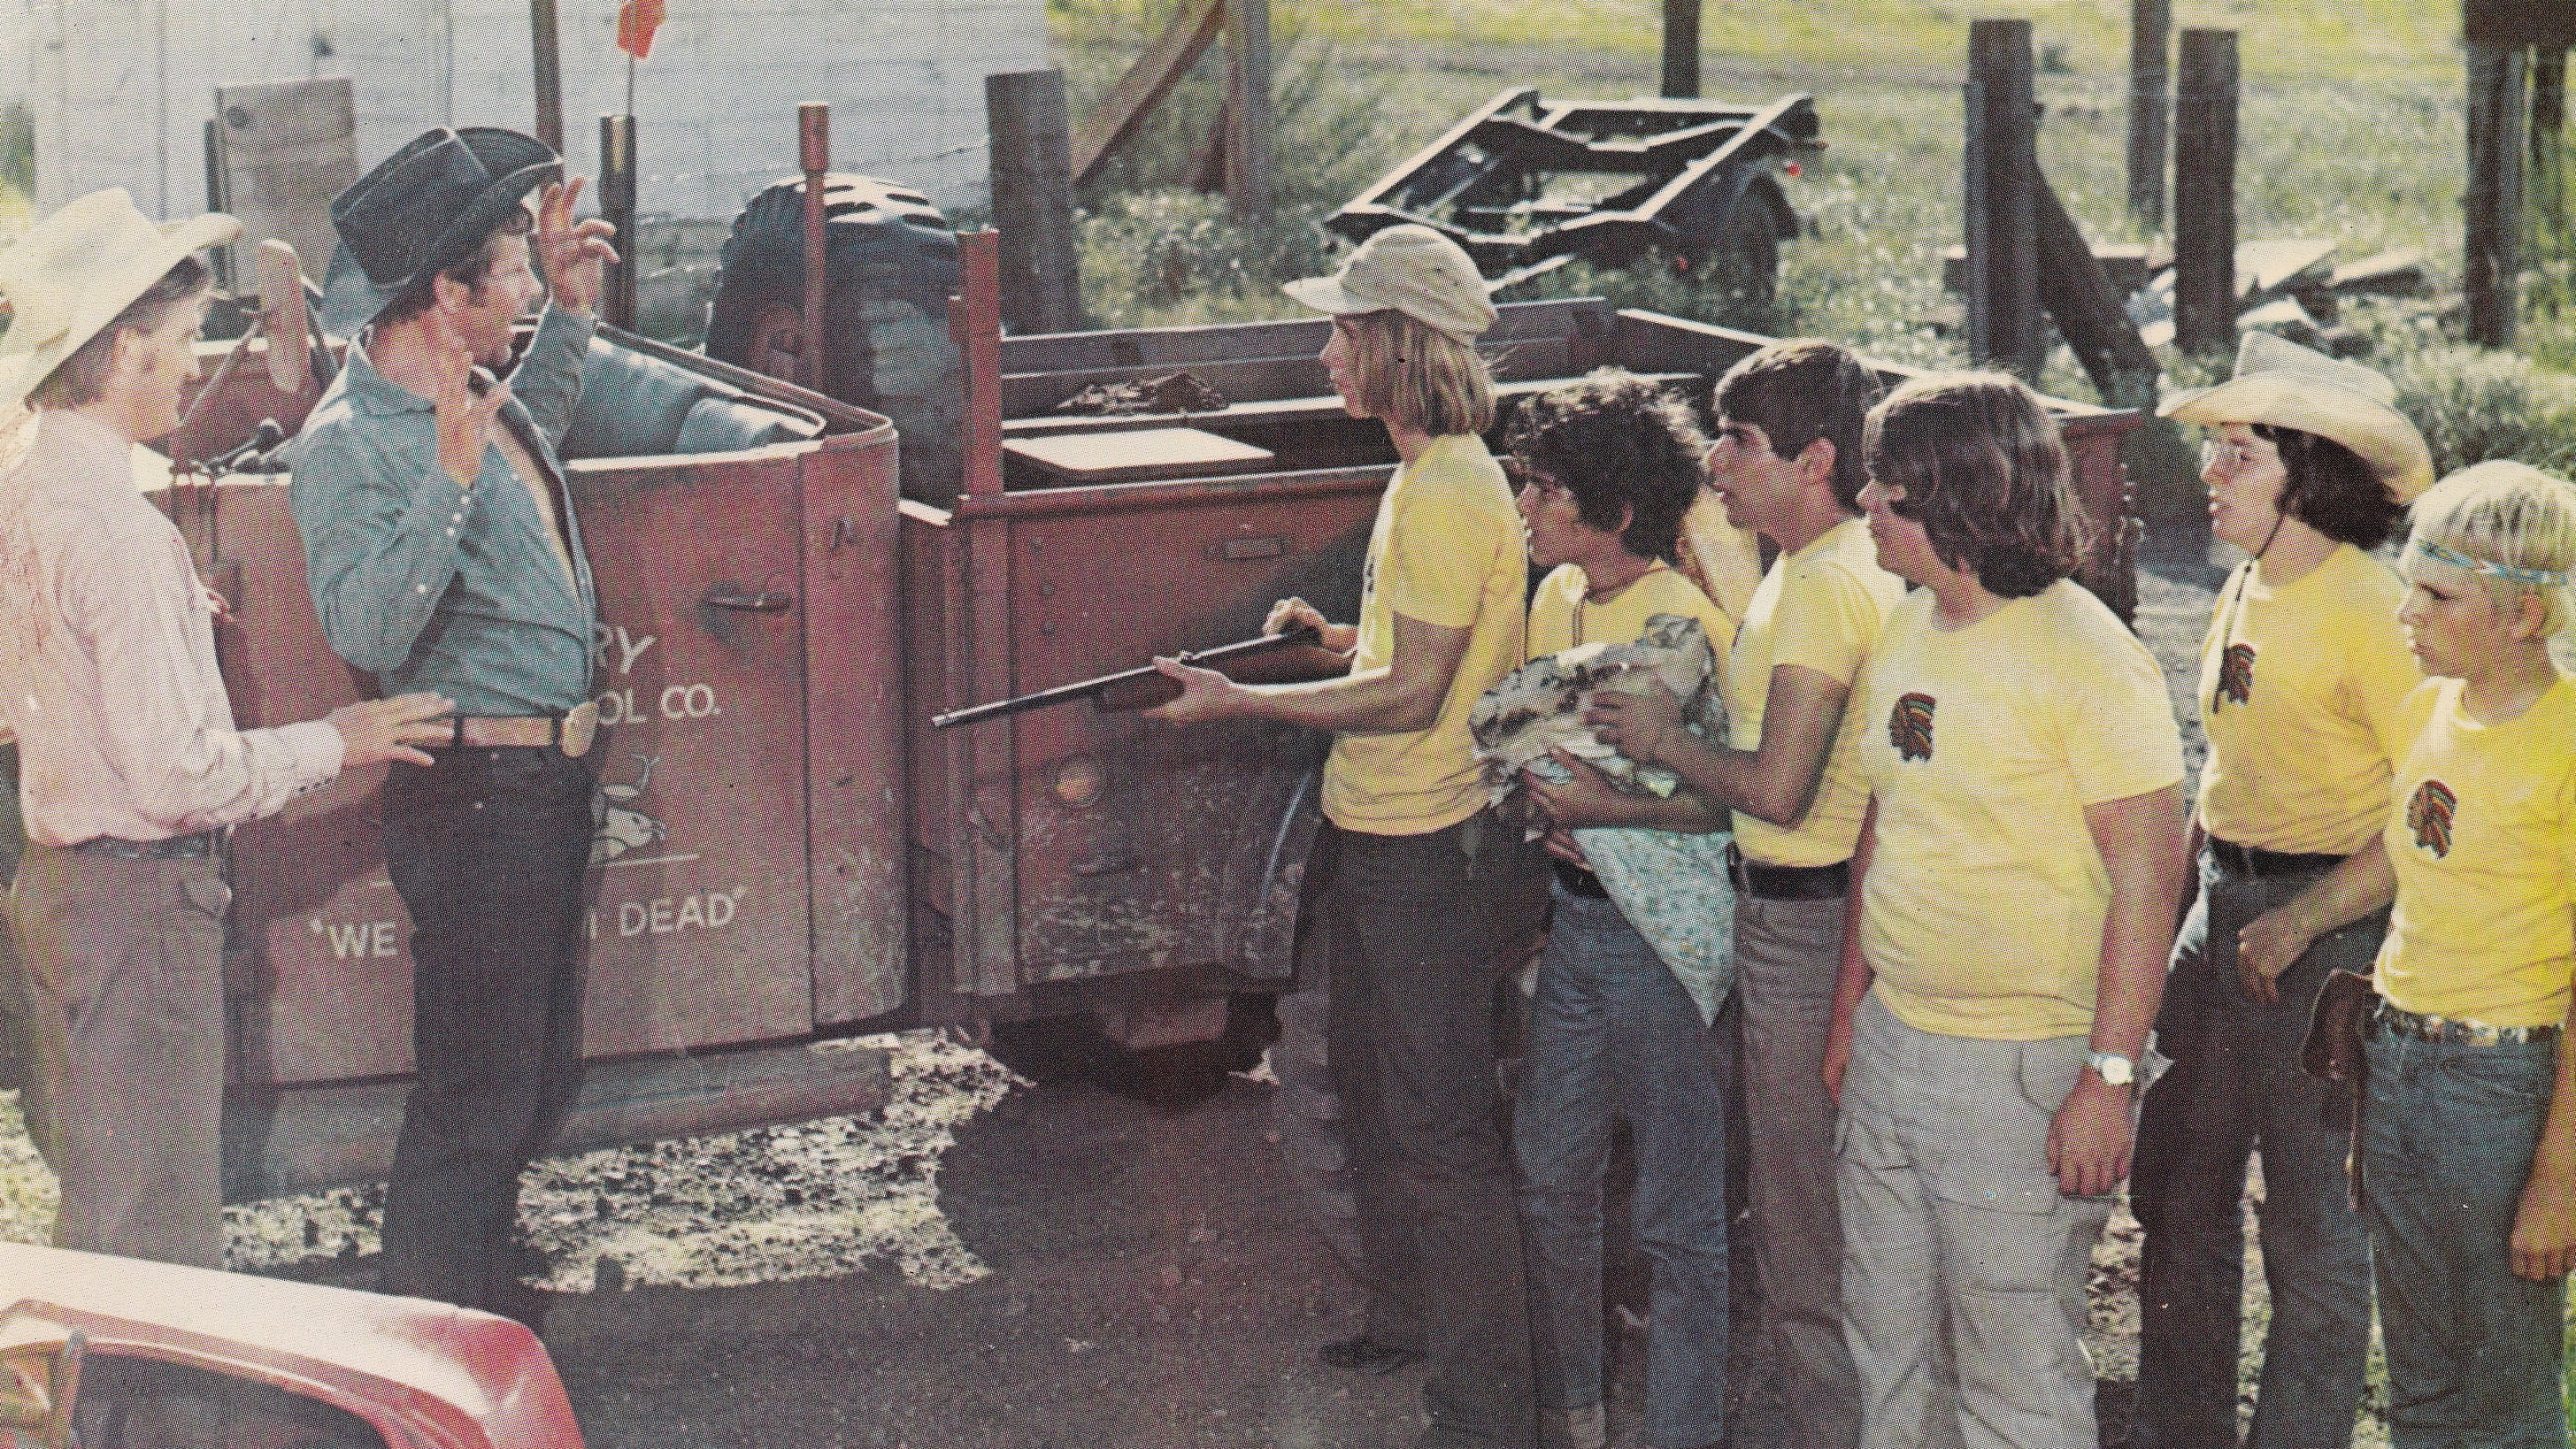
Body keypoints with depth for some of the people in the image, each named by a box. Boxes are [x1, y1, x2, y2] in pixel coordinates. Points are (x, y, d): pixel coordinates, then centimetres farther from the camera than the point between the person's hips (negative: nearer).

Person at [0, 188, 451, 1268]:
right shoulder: (117, 532, -22)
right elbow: (181, 775, -23)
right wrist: (333, 743, -9)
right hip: (138, 898, -10)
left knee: (91, 1201, 19)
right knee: (156, 1239, -2)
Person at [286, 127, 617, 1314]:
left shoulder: (477, 396, 10)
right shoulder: (348, 440, -17)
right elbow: (368, 630, -30)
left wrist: (571, 313, 24)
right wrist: (452, 475, -36)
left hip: (549, 781, 10)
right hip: (476, 796, -10)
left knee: (535, 1081, 20)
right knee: (473, 1099, -4)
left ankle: (488, 1322, 35)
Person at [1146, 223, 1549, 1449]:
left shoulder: (1449, 493, -21)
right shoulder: (1428, 476, 11)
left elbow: (1412, 696, -23)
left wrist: (1244, 703, -19)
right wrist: (1339, 635, 11)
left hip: (1430, 852, -11)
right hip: (1371, 839, 11)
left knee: (1439, 1130, -5)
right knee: (1371, 1089, 23)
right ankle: (1407, 1319, 39)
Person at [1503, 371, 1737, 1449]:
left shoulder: (1689, 624, -18)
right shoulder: (1557, 597, 8)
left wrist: (1613, 805, -25)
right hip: (1573, 916, 8)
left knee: (1675, 1215, 0)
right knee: (1549, 1176, 17)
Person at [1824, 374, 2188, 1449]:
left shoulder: (2087, 657, -16)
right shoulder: (1902, 633, 8)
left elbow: (2149, 874, -17)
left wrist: (2110, 1078, -19)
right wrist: (1850, 999, 18)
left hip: (2023, 1066, -8)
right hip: (1892, 1044, 8)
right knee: (1888, 1347, 16)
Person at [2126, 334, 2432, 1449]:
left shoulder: (2368, 607, -16)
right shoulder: (2246, 588, 10)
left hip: (2330, 925, -9)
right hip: (2222, 907, 9)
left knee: (2314, 1227, 2)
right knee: (2178, 1193, 15)